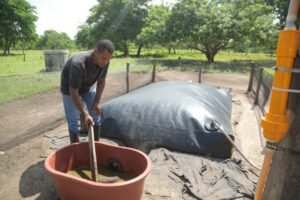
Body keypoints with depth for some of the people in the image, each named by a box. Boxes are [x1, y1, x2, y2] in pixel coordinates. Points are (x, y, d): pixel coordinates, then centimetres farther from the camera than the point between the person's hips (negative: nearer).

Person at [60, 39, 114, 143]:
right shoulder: (78, 64, -41)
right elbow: (73, 92, -35)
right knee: (73, 121, -3)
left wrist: (97, 102, -11)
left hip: (89, 85, 5)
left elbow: (101, 81, -7)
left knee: (96, 116, 5)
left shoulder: (104, 61, -24)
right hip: (70, 87, -5)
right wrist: (85, 114, -34)